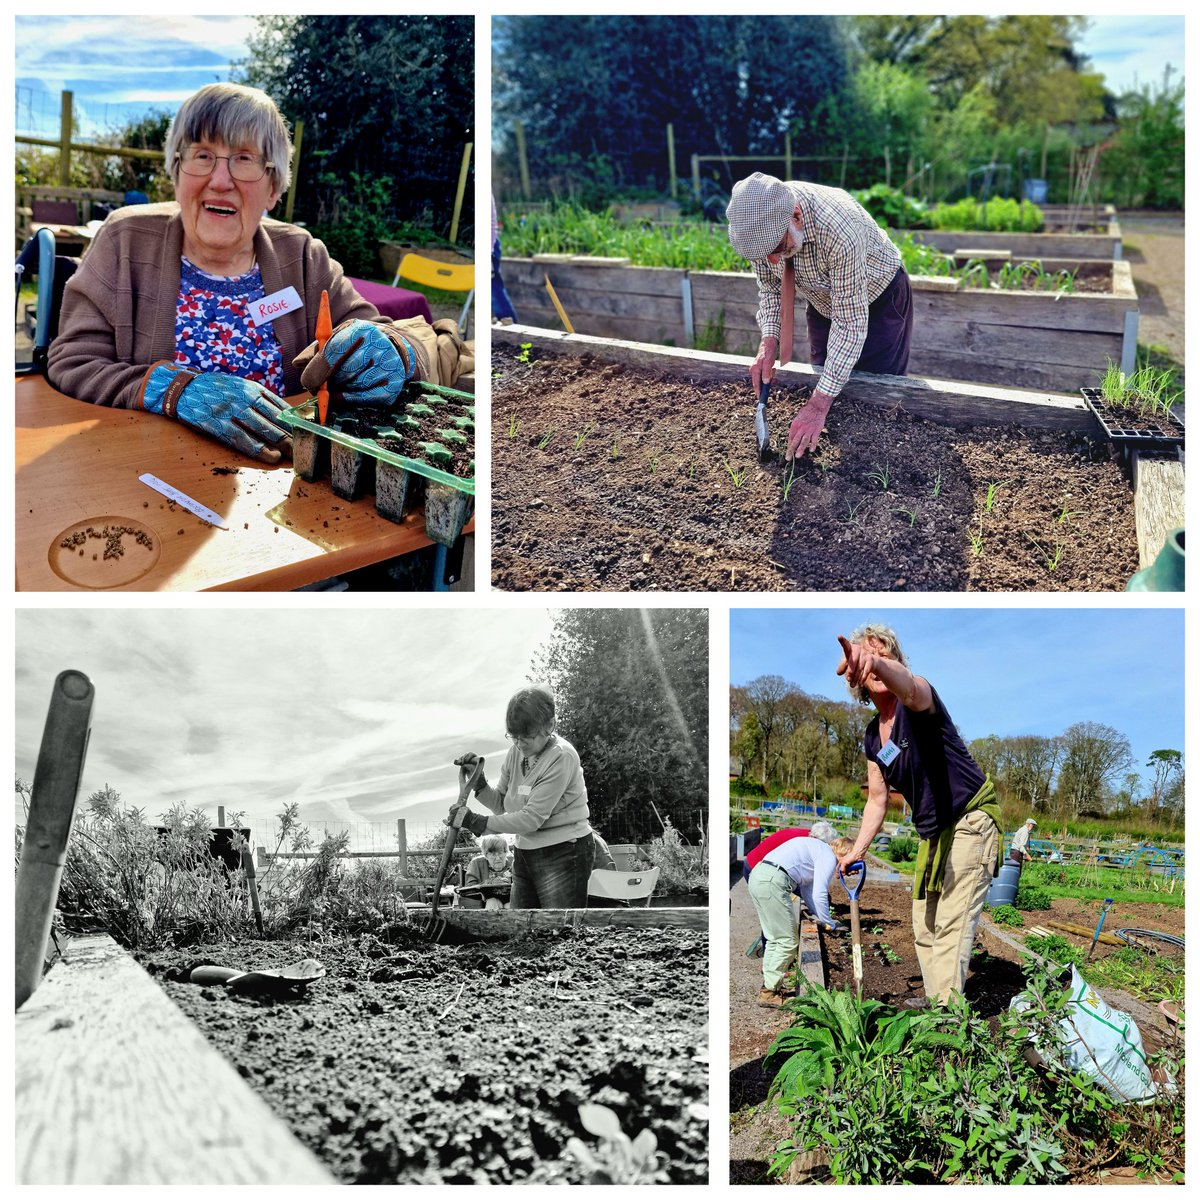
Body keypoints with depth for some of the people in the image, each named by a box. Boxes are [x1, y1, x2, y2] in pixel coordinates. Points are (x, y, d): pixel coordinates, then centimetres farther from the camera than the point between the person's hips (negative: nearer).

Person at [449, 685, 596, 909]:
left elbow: (532, 817, -23)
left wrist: (477, 822, -25)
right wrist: (478, 780, -7)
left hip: (565, 854, -7)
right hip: (525, 852, 7)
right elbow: (502, 804, 11)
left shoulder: (562, 757, -19)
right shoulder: (516, 751, 4)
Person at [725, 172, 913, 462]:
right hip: (824, 302, 5)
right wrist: (769, 339, -22)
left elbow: (850, 324, -38)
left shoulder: (840, 230, -44)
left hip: (879, 299, -5)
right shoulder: (760, 219, -25)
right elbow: (770, 284, -6)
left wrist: (819, 404, -40)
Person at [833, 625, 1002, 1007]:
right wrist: (855, 852, 10)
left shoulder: (918, 697, -18)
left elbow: (910, 688, -46)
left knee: (951, 925, -13)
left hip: (971, 822, -9)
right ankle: (935, 999, 32)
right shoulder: (872, 737, 7)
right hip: (933, 833, 9)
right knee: (924, 925, 17)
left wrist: (877, 662, -68)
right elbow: (877, 801, 15)